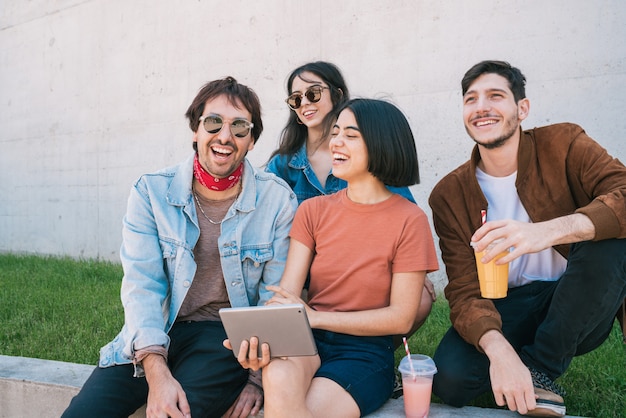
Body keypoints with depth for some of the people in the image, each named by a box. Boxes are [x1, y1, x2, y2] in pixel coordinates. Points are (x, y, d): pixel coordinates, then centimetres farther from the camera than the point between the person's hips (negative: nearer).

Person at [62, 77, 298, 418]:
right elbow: (142, 284, -8)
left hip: (226, 338, -1)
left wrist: (258, 377, -11)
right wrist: (157, 373, -21)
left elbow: (276, 298, -2)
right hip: (155, 336, 2)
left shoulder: (278, 200, -3)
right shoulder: (151, 192, -1)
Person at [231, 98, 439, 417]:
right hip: (305, 341, 2)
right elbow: (286, 293, -3)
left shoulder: (409, 220, -3)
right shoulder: (313, 210, 7)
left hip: (366, 350, -1)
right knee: (278, 378, -33)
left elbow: (402, 317, -7)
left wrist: (315, 317, -13)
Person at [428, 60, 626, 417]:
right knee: (451, 378, -29)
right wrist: (497, 348, -32)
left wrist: (549, 231, -44)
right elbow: (465, 290, -11)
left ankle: (541, 369, -13)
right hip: (506, 311, 0)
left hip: (578, 311, 1)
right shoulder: (450, 195, -5)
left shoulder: (563, 145, -7)